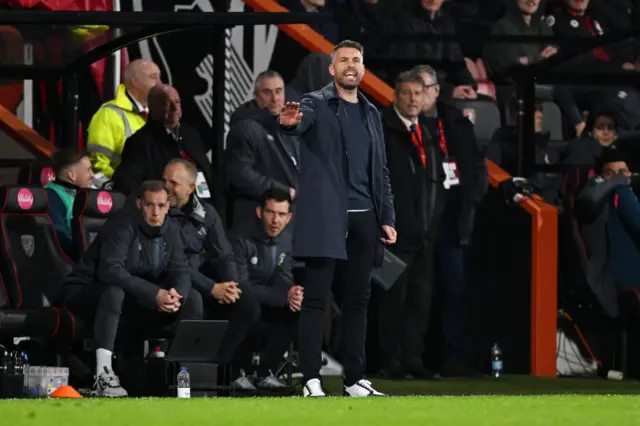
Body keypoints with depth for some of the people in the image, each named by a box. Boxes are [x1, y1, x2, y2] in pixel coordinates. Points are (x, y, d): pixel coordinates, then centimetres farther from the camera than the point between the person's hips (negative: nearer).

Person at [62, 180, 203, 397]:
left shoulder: (170, 229, 1)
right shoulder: (124, 225, -22)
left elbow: (181, 272, -3)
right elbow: (110, 270, -34)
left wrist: (177, 294, -28)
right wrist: (154, 294, -39)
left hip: (134, 302, 7)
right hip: (88, 294, -7)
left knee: (192, 298, -6)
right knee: (114, 291, -41)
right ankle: (103, 376, -44)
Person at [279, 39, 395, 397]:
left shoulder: (371, 113, 18)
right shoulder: (317, 104, 0)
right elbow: (302, 121, -24)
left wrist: (388, 217, 10)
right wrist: (290, 122, -48)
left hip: (364, 219, 6)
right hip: (326, 217, -6)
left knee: (357, 300, 8)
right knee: (317, 299, -6)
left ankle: (356, 380, 13)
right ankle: (312, 381, -7)